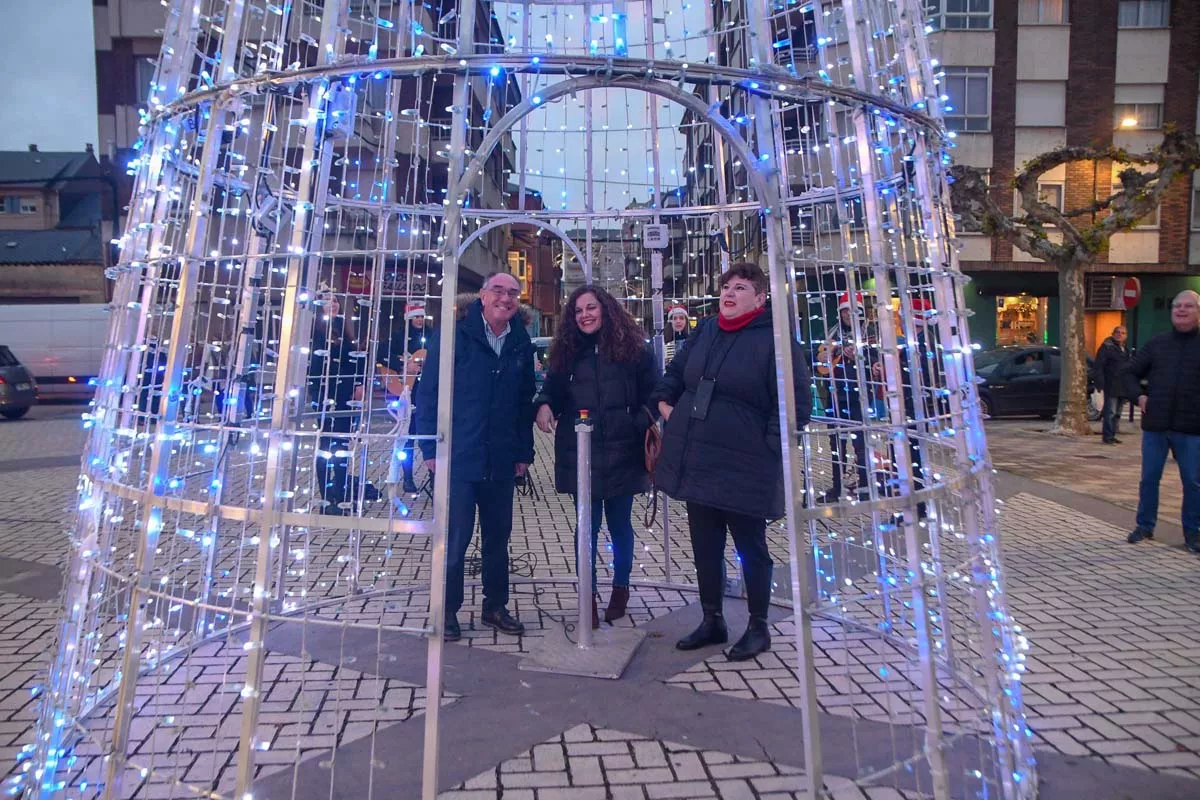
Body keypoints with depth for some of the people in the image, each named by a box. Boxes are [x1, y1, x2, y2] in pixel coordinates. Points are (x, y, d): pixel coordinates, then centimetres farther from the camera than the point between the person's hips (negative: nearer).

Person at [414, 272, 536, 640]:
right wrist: (431, 448, -9)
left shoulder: (520, 343, 7)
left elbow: (525, 401, 12)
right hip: (458, 456, -4)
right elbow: (428, 392, -6)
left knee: (498, 535, 13)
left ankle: (495, 606, 28)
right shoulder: (455, 334, -6)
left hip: (501, 460, 5)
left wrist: (524, 452, 8)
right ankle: (447, 610, 17)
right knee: (455, 537, 1)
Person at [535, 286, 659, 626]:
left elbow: (653, 395, 1)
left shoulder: (633, 348, 0)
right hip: (581, 454, 2)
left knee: (620, 524, 12)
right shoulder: (567, 352, 8)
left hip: (622, 454, -1)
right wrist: (544, 405, -14)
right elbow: (551, 390, 8)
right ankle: (589, 595, 17)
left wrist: (647, 422, -15)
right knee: (588, 525, 6)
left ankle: (620, 588, 30)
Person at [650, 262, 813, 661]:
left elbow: (796, 402, -14)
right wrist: (665, 401, 9)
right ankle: (712, 620, 31)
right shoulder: (706, 331, 10)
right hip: (696, 462, 7)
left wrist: (770, 443, -15)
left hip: (744, 469, -6)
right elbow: (676, 371, 23)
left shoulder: (775, 338, -11)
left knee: (751, 547, 8)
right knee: (705, 546, 15)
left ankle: (758, 627, 25)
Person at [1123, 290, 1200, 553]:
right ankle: (1145, 525, 21)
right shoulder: (1157, 343, 8)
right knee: (1149, 478, 9)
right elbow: (1130, 372, 15)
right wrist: (1139, 395, -1)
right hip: (1155, 425, 2)